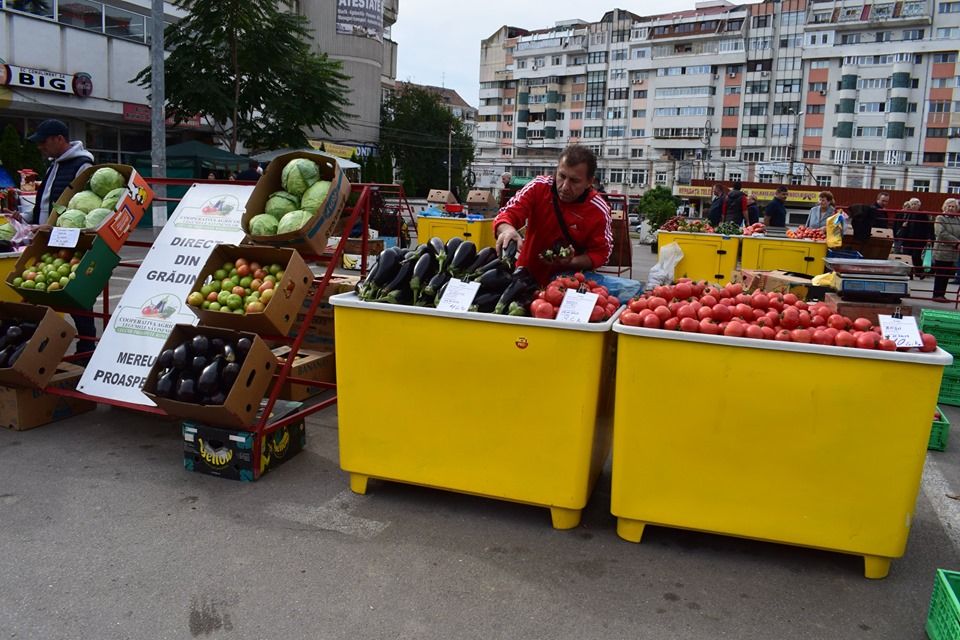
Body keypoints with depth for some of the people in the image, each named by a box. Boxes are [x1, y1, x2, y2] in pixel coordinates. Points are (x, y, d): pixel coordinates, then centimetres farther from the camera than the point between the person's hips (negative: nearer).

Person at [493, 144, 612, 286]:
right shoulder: (538, 187, -12)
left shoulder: (598, 210, -14)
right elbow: (508, 214, -14)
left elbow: (600, 253, -6)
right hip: (526, 274, 3)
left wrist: (571, 262, -24)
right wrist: (507, 230, -38)